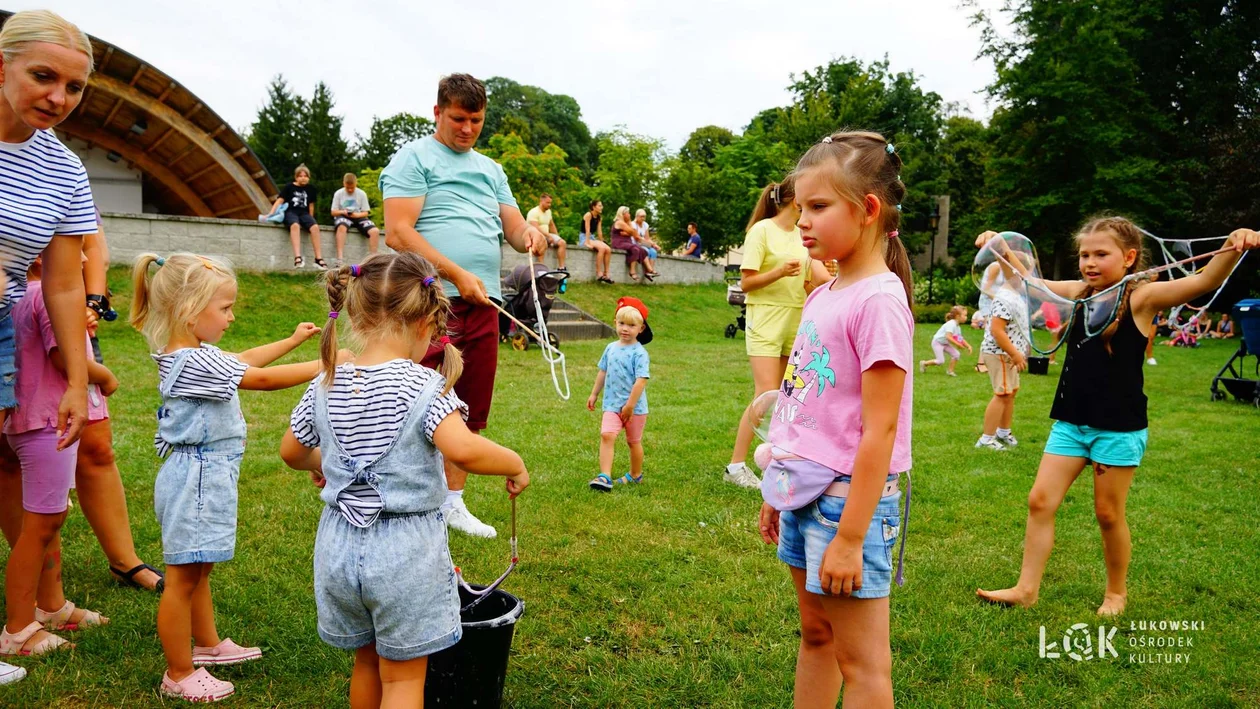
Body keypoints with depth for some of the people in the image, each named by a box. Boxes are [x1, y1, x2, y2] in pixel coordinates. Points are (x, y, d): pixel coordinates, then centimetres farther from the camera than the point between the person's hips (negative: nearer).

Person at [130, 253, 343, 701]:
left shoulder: (192, 354, 8)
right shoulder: (195, 362, -23)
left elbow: (241, 361, 24)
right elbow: (262, 379, -24)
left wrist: (293, 340, 27)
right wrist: (326, 365, -19)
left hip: (205, 477, 11)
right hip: (197, 478, -11)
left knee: (198, 570, 23)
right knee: (184, 578, 2)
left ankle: (209, 645, 40)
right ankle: (180, 675, 14)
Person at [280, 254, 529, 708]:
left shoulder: (326, 387, 0)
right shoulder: (423, 385, -18)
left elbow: (291, 452, 14)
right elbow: (462, 450, -32)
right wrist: (514, 464, -15)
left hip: (340, 545, 6)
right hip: (405, 550, -5)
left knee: (367, 662, 26)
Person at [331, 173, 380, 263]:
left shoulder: (362, 194, 2)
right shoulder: (338, 194, 1)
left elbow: (366, 212, 3)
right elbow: (333, 212, 3)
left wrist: (357, 215, -19)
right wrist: (343, 212, -18)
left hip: (358, 217, 2)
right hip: (343, 217, -2)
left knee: (375, 231, -25)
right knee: (342, 227, -40)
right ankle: (340, 259, -44)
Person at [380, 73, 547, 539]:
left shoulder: (491, 170, 22)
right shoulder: (414, 158, 1)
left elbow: (514, 227, 19)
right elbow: (397, 232, -10)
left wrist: (531, 233, -6)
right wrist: (457, 274, -16)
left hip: (483, 303, 7)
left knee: (471, 410, 12)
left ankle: (452, 502, 24)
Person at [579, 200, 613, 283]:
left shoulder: (599, 217, 11)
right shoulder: (588, 215, -11)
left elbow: (599, 232, 9)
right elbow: (587, 230, -17)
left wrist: (602, 242, 4)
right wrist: (587, 243, -22)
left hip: (592, 238, 7)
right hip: (584, 238, -7)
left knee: (608, 249, -18)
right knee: (601, 248, -32)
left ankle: (606, 274, -16)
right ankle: (599, 274, -28)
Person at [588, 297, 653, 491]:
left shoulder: (639, 353, -15)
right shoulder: (611, 348, 5)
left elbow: (641, 380, -20)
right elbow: (603, 372, 17)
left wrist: (630, 405, -21)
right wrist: (594, 394, 20)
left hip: (635, 407, -4)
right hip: (612, 404, 4)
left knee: (634, 441, 12)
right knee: (606, 435, -15)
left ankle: (635, 475, 32)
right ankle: (605, 477, -18)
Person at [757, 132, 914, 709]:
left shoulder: (879, 300, -18)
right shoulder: (822, 294, 7)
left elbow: (878, 431, -20)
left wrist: (850, 537, -20)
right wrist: (776, 493, 17)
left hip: (848, 500, -8)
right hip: (805, 493, 8)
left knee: (862, 662, 7)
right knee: (814, 636, 22)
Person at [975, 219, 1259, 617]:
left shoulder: (1142, 297, -10)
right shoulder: (1077, 293, 4)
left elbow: (1205, 281, -23)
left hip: (1119, 427, -4)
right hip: (1071, 421, 5)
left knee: (1109, 513, 8)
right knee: (1041, 501, 3)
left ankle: (1117, 592, 30)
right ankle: (1027, 588, 13)